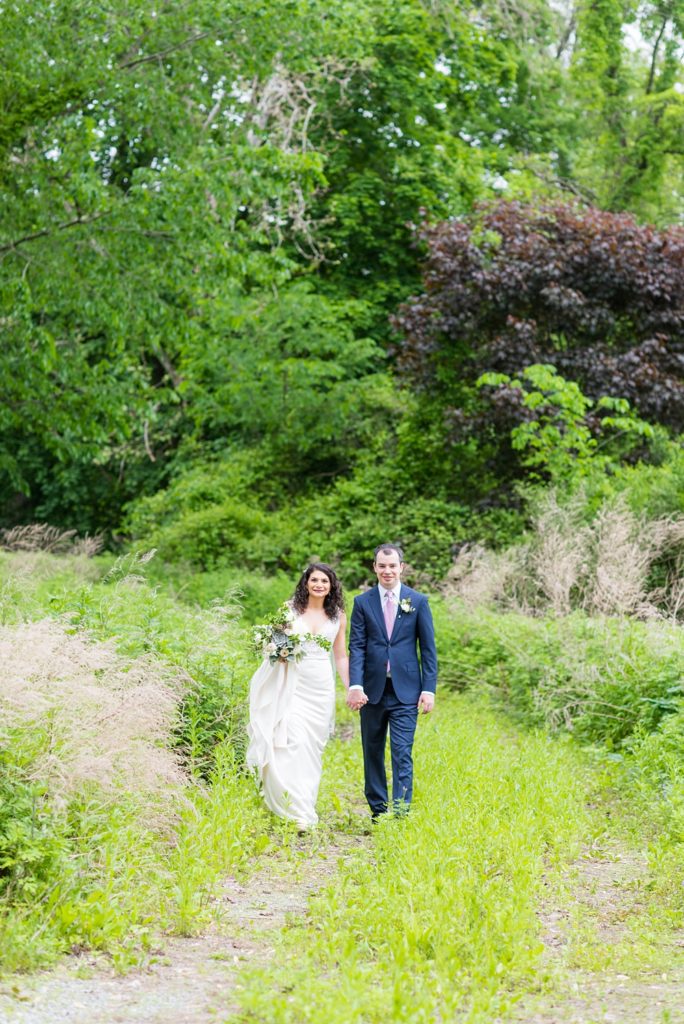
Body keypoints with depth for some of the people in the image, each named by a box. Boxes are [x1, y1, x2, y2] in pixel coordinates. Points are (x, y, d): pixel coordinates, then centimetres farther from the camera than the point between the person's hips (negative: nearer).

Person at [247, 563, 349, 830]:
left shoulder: (338, 616, 8)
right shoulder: (290, 609, 2)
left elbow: (341, 656, 13)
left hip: (321, 687, 2)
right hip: (292, 684, -2)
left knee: (313, 747, 4)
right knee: (294, 743, -13)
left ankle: (306, 803, 15)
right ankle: (298, 810, -14)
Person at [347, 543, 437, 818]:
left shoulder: (418, 601, 3)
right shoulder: (362, 602, 4)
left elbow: (428, 648, 3)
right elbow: (356, 647, -1)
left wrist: (429, 689, -4)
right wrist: (355, 685, -14)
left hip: (405, 690, -2)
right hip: (372, 689, 2)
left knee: (402, 753, -8)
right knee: (373, 752, 9)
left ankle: (400, 813, -11)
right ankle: (378, 810, 20)